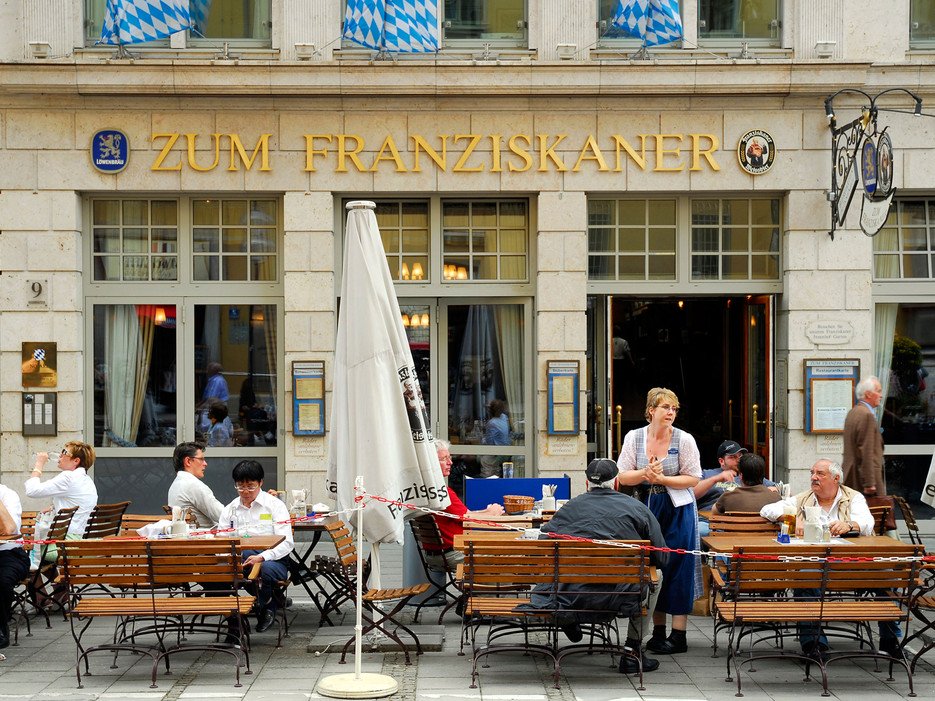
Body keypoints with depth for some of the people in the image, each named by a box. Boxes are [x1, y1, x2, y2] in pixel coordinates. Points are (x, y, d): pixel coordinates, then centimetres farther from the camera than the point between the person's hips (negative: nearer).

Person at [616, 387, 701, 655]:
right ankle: (658, 632, 15)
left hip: (678, 509, -3)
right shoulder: (634, 437, 2)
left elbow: (693, 479, -5)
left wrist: (662, 479, -17)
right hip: (646, 508, 3)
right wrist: (645, 474, -18)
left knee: (677, 568, -4)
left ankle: (678, 635, 1)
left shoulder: (684, 440, -5)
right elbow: (623, 477, 1)